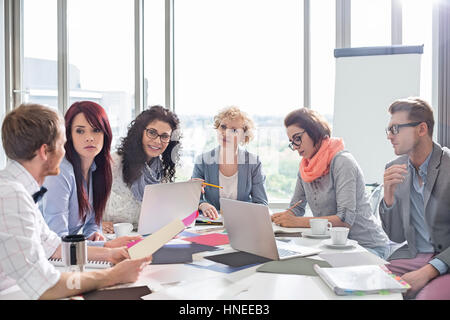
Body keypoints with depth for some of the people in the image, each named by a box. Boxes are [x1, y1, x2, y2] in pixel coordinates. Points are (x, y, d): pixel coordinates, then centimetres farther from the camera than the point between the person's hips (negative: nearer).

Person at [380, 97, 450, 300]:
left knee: (429, 295, -31)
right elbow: (397, 236, 7)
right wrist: (389, 194, -10)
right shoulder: (394, 169, 5)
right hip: (412, 256, 4)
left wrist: (427, 272, -22)